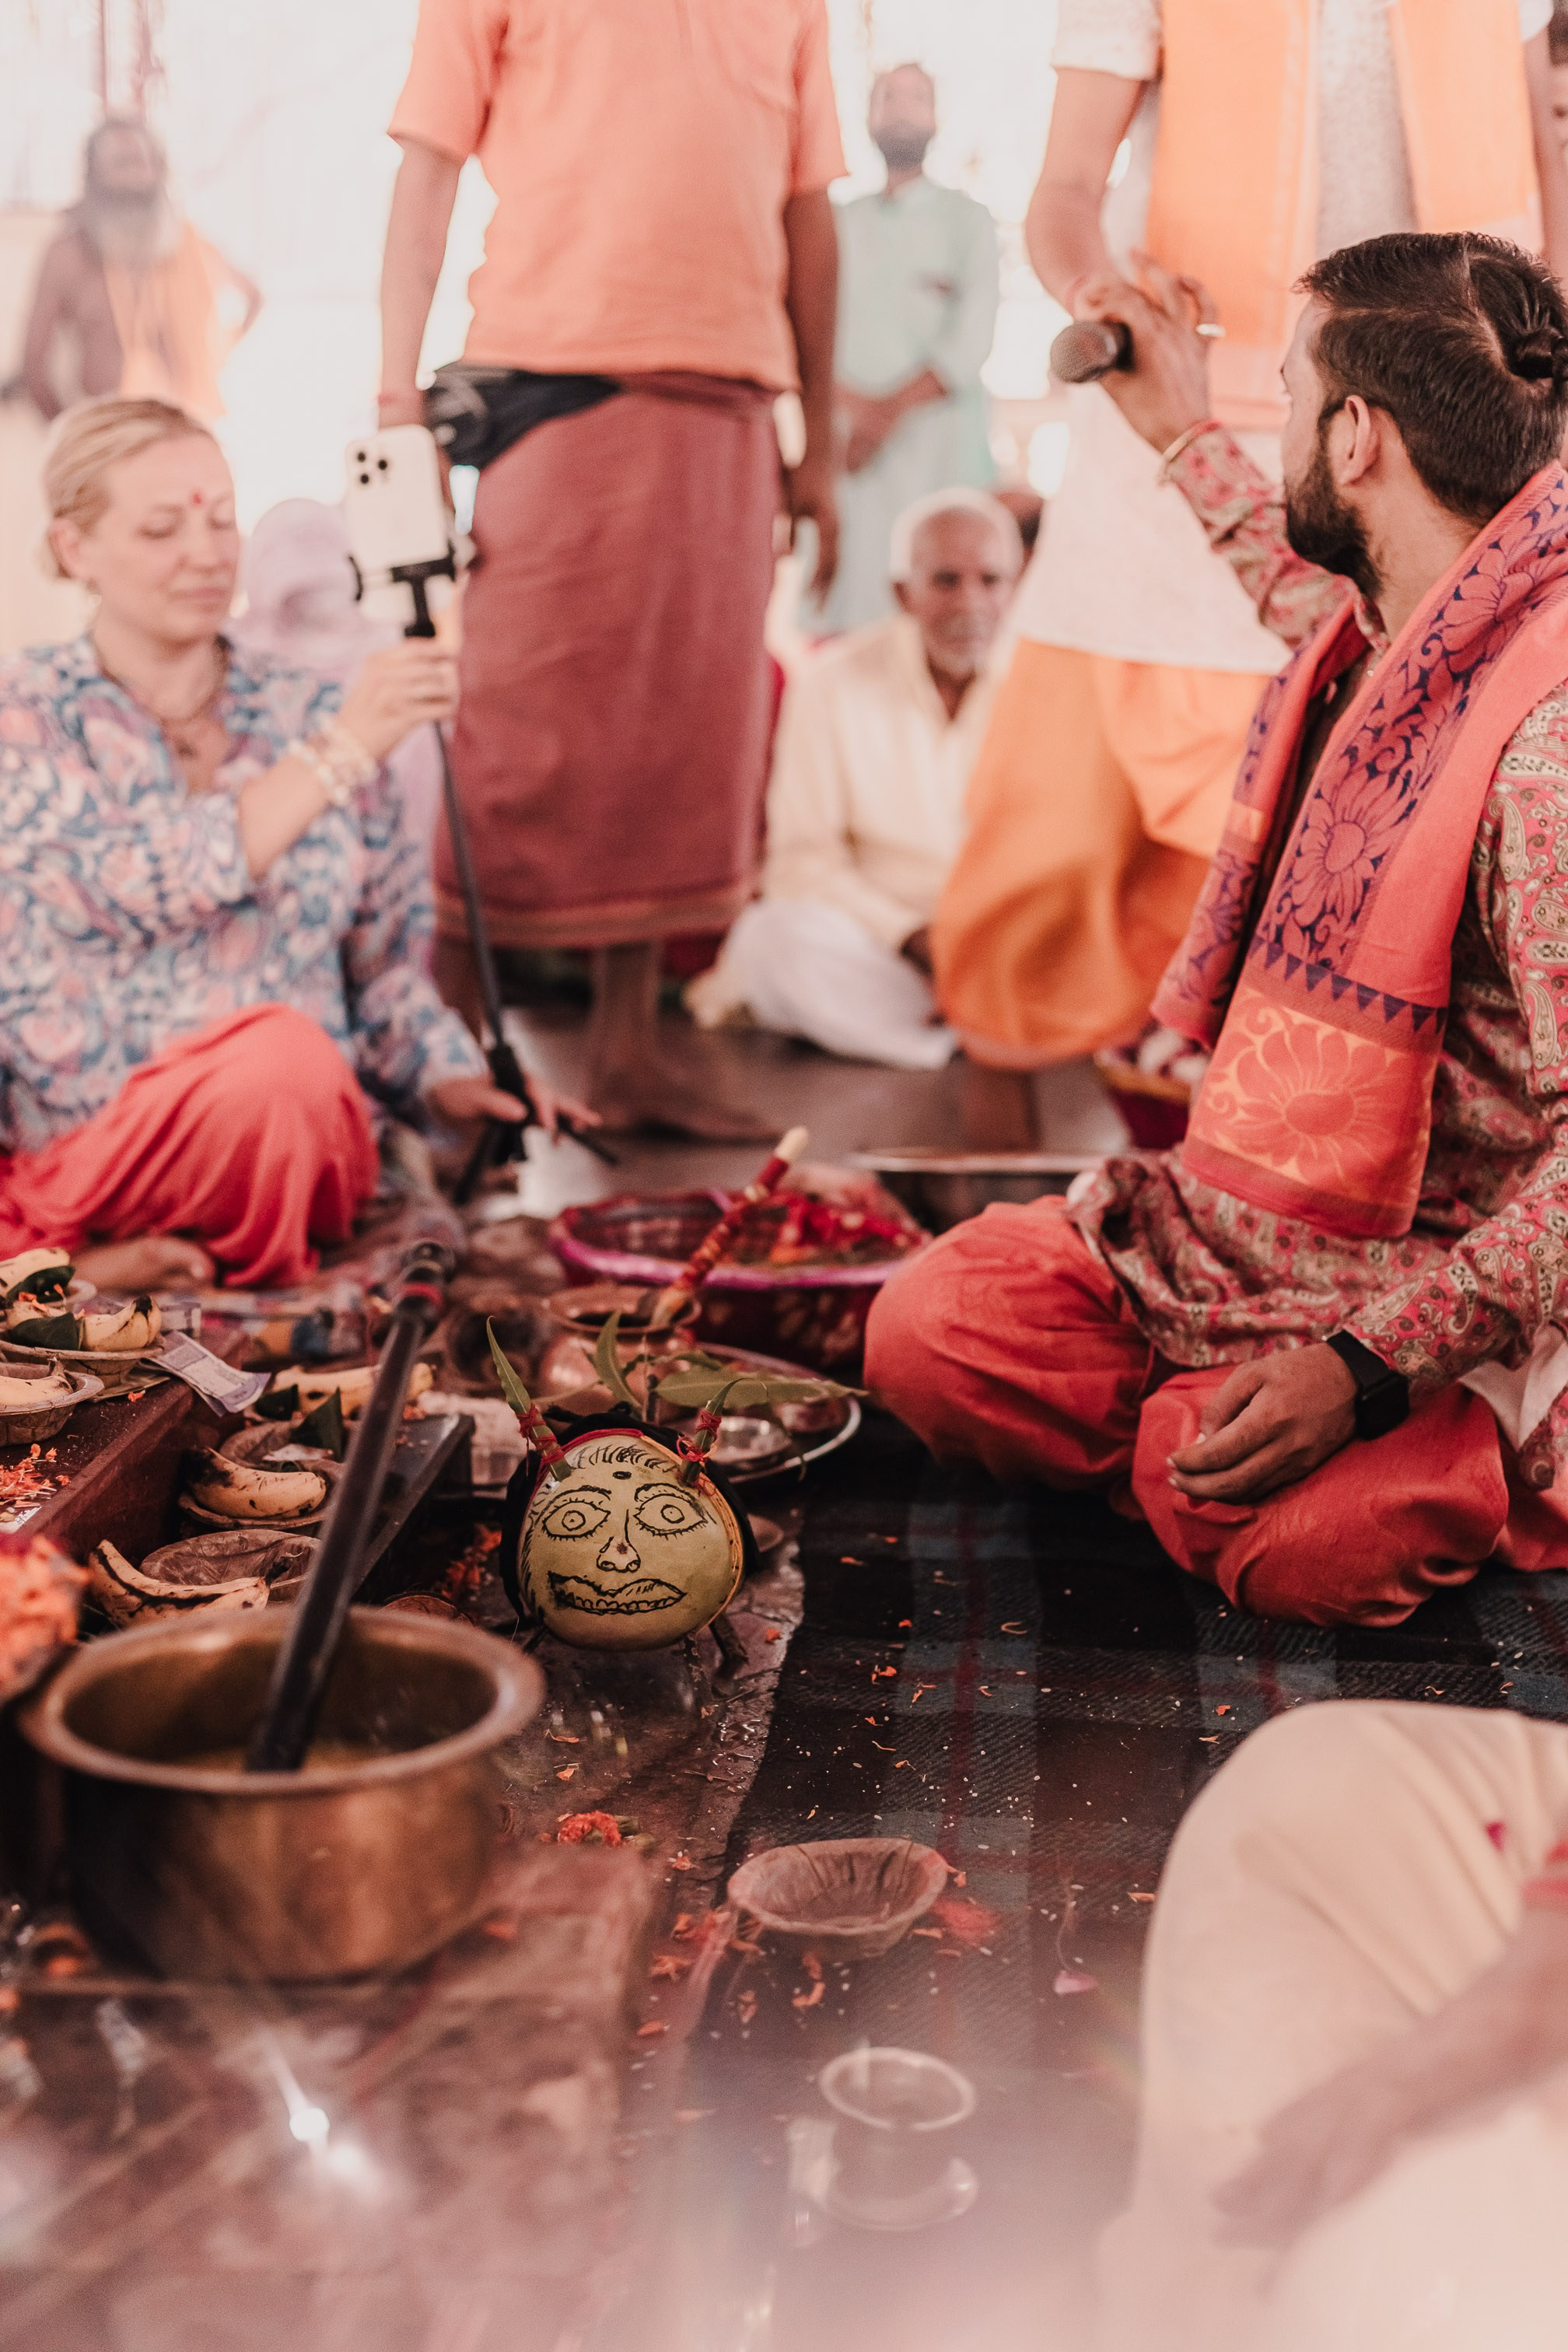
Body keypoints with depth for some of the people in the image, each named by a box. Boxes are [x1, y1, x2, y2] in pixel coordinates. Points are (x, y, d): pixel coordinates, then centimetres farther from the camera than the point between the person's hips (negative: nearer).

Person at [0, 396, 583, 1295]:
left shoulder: (313, 713, 11)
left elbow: (383, 960, 13)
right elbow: (142, 892, -15)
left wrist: (457, 1084, -5)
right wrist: (340, 754, -19)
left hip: (299, 1130, 3)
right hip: (78, 1143, -2)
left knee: (289, 1057, -33)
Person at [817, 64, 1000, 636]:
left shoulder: (966, 219, 14)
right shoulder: (838, 223, 20)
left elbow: (971, 341, 1)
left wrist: (894, 408, -11)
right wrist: (857, 406, -10)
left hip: (942, 448, -2)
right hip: (851, 448, 2)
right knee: (848, 616, -9)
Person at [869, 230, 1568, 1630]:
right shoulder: (1380, 631, 4)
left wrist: (1371, 1365, -31)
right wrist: (1188, 434, 43)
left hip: (1440, 1279, -6)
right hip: (1240, 1223, 7)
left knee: (1291, 1540, -32)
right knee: (927, 1335, -14)